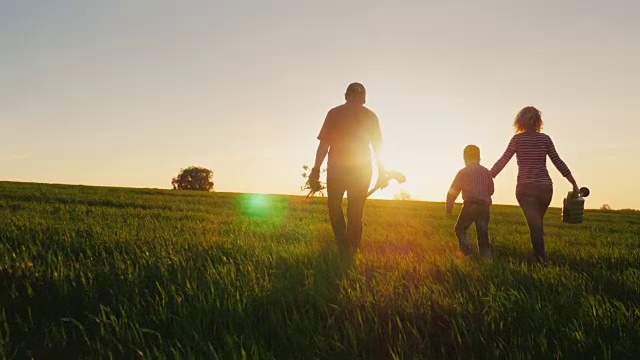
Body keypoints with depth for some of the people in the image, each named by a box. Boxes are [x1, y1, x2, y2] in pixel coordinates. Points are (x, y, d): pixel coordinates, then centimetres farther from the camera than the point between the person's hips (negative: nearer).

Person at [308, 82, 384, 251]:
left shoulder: (334, 113, -2)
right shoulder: (370, 116, 4)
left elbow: (324, 143, -7)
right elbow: (378, 147, 4)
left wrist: (316, 168, -3)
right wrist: (382, 172, 12)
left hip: (337, 168, -2)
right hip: (362, 169, 2)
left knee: (334, 205, 16)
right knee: (356, 211, 11)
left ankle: (343, 244, 6)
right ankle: (353, 247, 14)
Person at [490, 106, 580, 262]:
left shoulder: (518, 139, -3)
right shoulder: (545, 139, 6)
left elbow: (502, 161, -9)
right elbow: (558, 163, 8)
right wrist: (574, 184, 14)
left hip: (526, 188, -3)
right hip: (545, 187, 3)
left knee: (535, 225, -4)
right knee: (538, 223, 20)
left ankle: (541, 259, -12)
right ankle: (539, 254, 25)